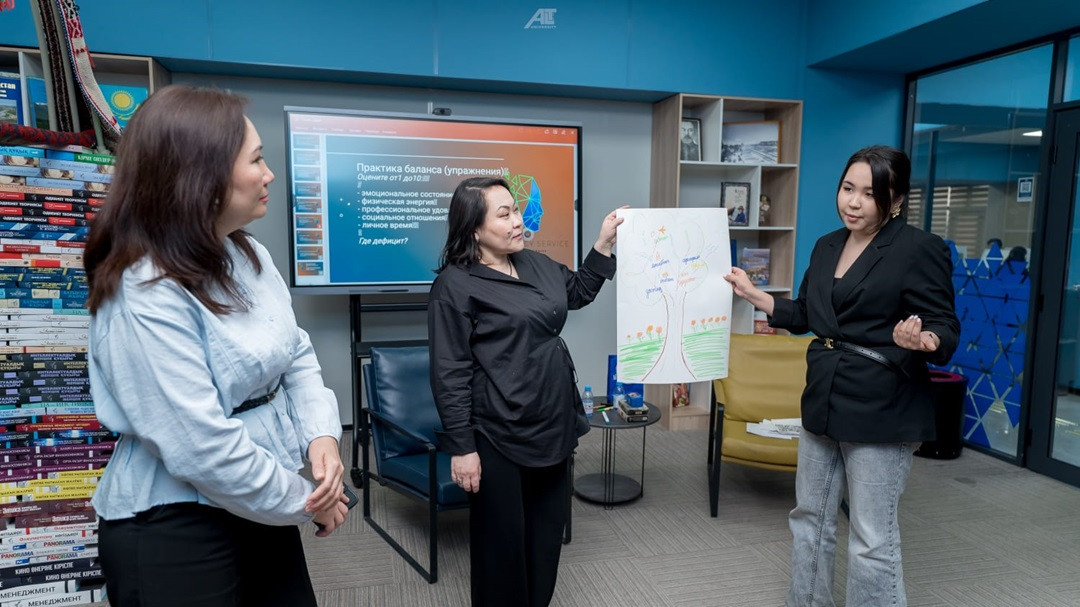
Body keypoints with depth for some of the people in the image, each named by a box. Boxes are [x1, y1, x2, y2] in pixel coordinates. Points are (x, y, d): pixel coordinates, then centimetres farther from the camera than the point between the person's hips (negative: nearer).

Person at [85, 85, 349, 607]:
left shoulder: (249, 255, 1)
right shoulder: (146, 297, -24)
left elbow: (296, 355, 6)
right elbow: (201, 448, -26)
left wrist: (321, 434, -11)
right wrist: (305, 501, -14)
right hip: (174, 526, -7)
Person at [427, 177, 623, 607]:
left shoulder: (538, 265, 8)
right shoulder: (455, 285, -13)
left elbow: (579, 292, 26)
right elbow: (449, 375, -14)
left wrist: (604, 243, 14)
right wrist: (462, 447, -16)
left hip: (552, 426, 7)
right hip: (499, 438, -7)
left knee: (548, 531, 19)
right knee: (503, 539, 8)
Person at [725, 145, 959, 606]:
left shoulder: (920, 249, -11)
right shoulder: (827, 246, 9)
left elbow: (946, 332, -12)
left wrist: (921, 342, -33)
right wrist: (752, 294, 14)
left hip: (882, 411, -7)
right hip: (824, 402, 7)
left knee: (872, 541, 2)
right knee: (809, 520, 18)